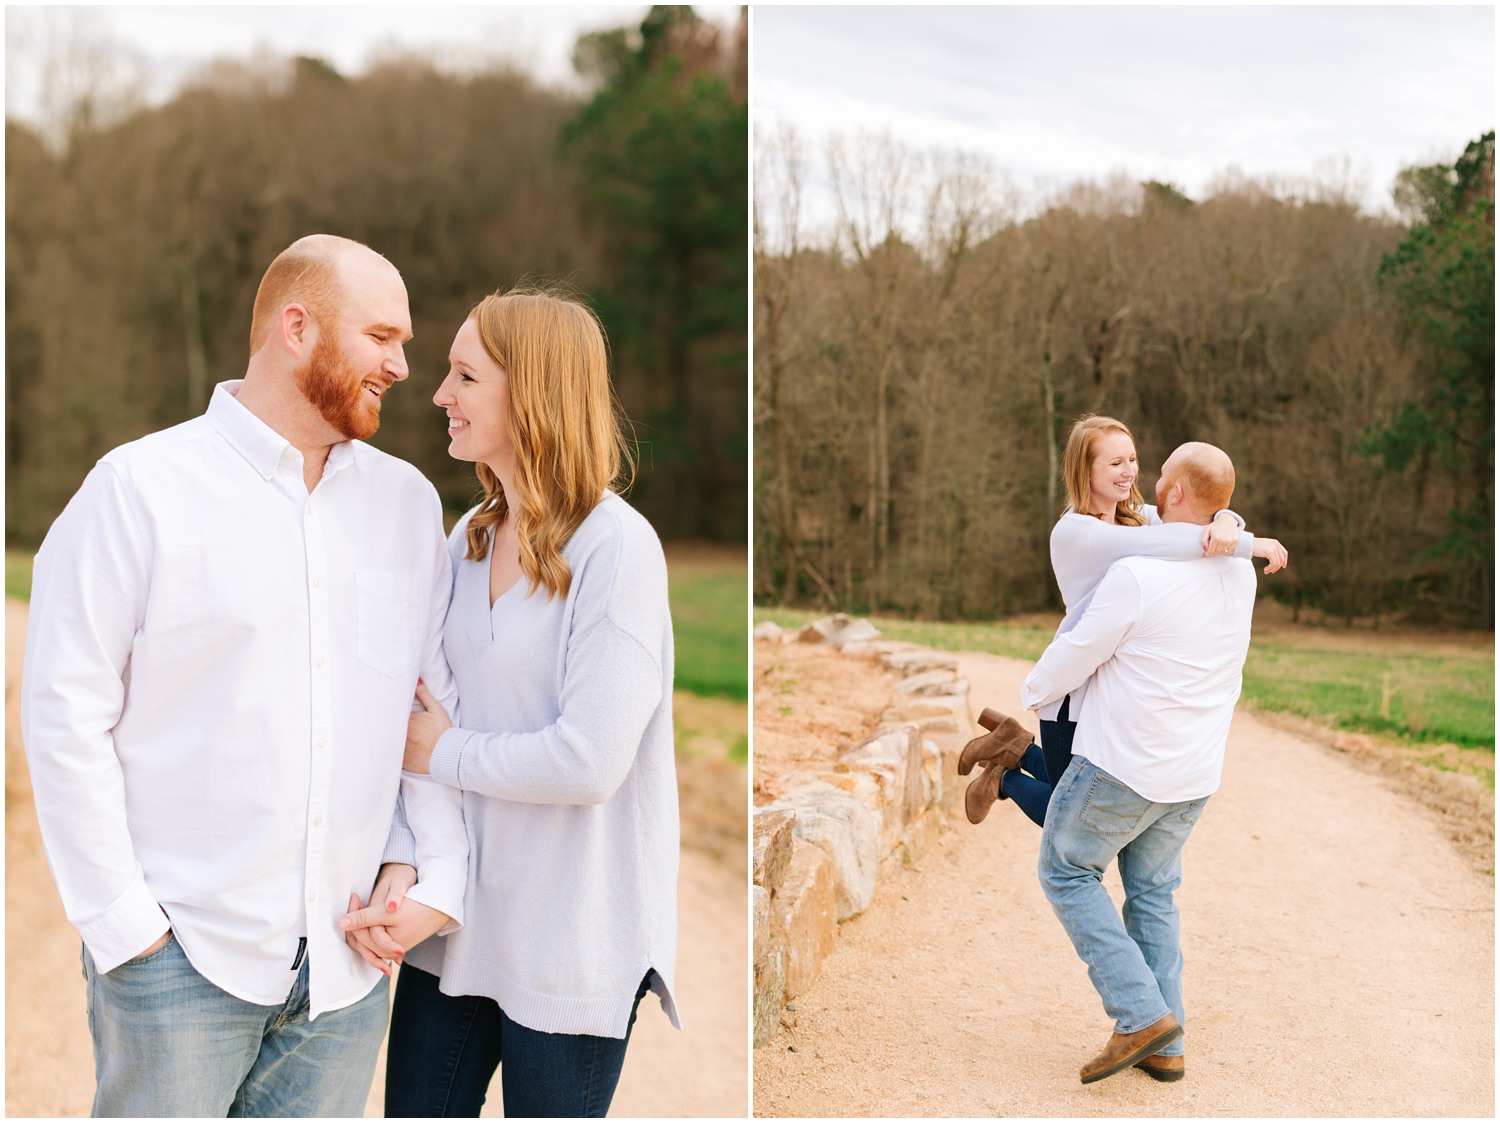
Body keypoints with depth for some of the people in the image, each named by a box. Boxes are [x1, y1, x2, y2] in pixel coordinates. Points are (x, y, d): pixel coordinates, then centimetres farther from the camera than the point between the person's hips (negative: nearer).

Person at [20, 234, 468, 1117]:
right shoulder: (142, 489, -5)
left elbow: (442, 704, 9)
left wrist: (439, 877, 0)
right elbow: (65, 716, -6)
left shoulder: (408, 502, 7)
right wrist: (127, 924, -8)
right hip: (181, 954, -3)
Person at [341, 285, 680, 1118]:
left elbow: (590, 760, -22)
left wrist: (445, 755, -9)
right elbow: (431, 713, 8)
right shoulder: (468, 538, 7)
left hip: (569, 937, -6)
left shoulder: (616, 548, -16)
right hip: (456, 910, 6)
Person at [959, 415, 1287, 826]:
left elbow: (1207, 517, -5)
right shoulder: (1072, 531, -16)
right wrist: (1248, 545, -33)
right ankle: (1005, 779, 28)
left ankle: (1016, 746, 30)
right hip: (1077, 696, -7)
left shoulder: (1139, 516, 8)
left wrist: (1226, 522, -30)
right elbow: (1156, 542, -31)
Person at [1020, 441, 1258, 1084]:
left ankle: (1141, 1013, 3)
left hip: (1123, 764, -7)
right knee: (1152, 891, 20)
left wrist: (1034, 693, 9)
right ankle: (1164, 1047, 18)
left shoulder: (1136, 577, -22)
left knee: (1066, 870, 12)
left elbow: (1072, 659, -12)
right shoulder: (1239, 573, 0)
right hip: (1195, 772, 7)